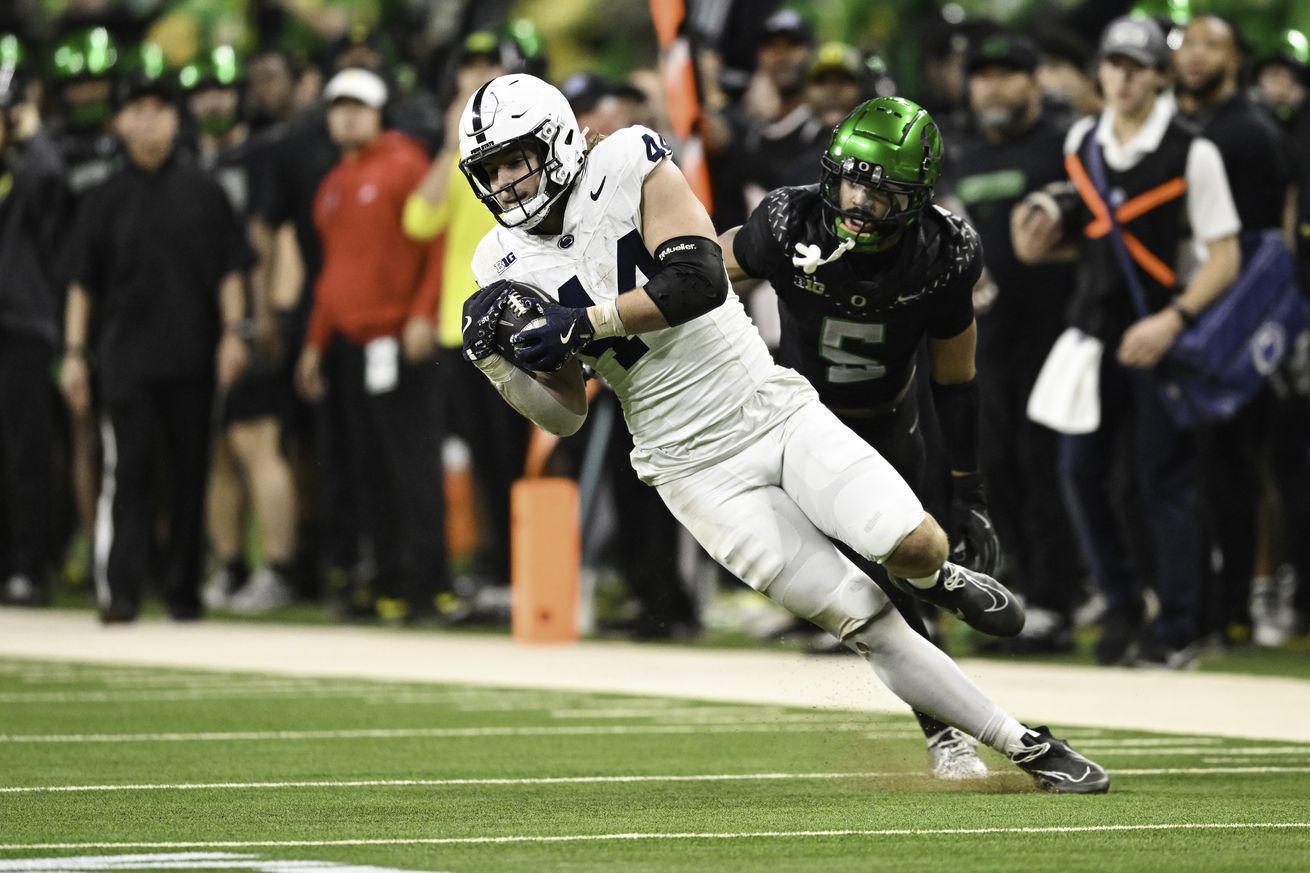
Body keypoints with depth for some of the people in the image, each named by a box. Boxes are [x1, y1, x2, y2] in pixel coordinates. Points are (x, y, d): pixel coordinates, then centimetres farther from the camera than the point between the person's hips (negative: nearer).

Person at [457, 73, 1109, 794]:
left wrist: (584, 323, -24)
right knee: (864, 620, -9)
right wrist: (495, 362, -15)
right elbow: (566, 415, 2)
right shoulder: (507, 264, 0)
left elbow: (699, 280, -21)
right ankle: (1025, 747, 0)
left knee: (915, 546, -19)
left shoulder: (626, 167, -9)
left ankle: (932, 575, 20)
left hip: (773, 408, -1)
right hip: (697, 469, 1)